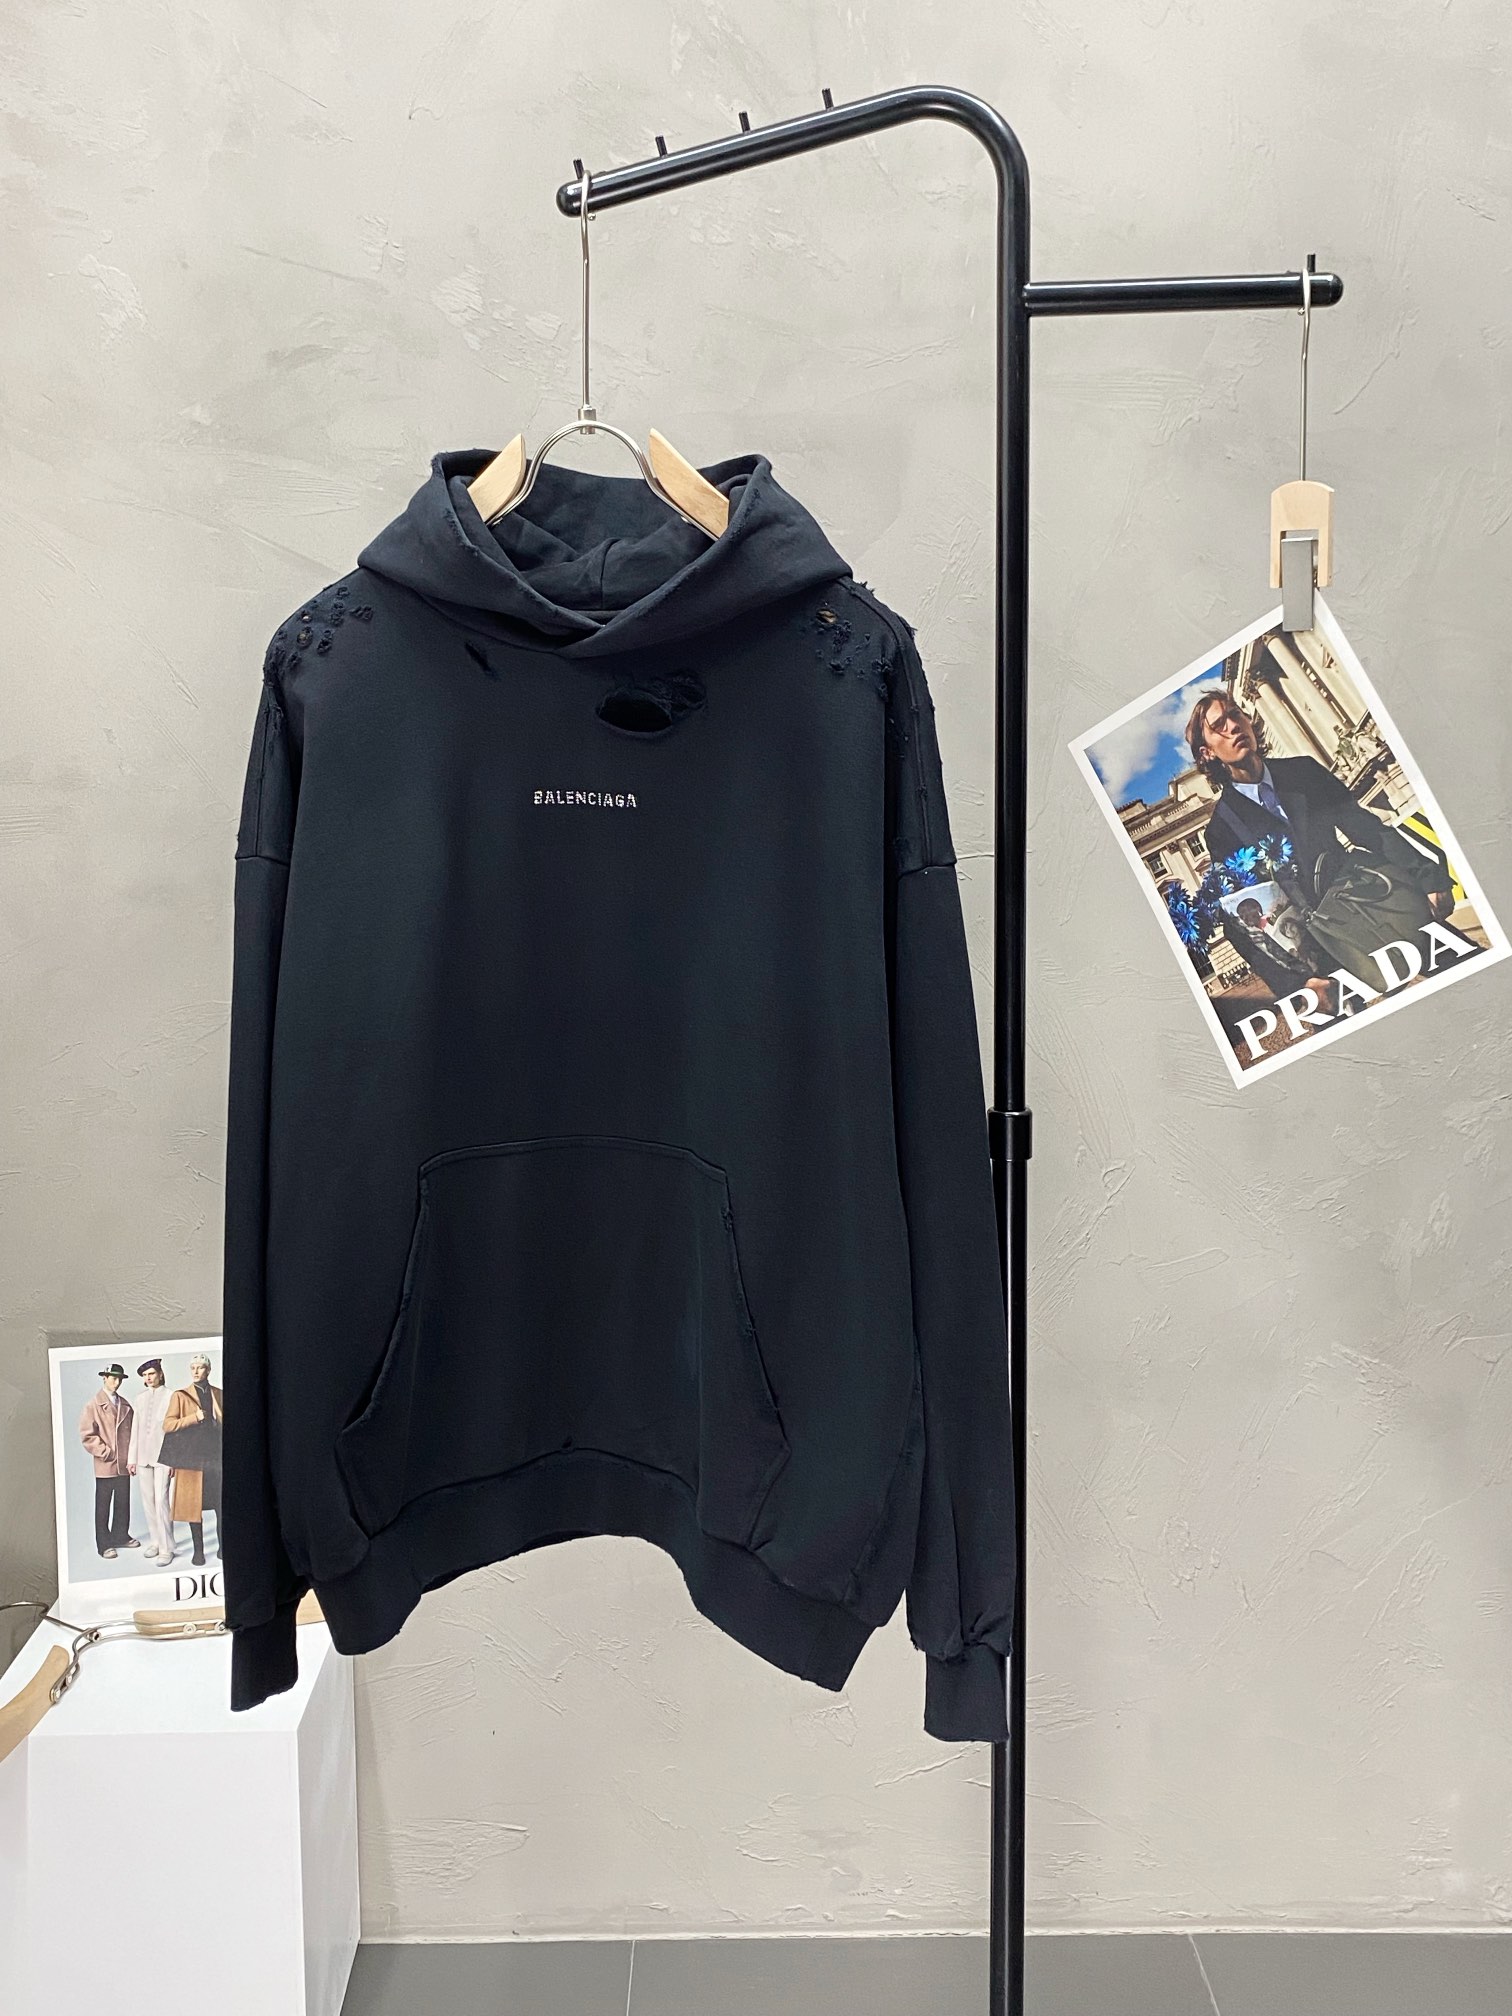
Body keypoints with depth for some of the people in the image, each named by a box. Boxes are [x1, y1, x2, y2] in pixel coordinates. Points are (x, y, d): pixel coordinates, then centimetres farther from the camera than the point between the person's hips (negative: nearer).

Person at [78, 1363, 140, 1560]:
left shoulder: (125, 1405, 11)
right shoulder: (93, 1404, -4)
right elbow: (87, 1434, -9)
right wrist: (106, 1453, -12)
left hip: (124, 1464, 5)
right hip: (105, 1465, -5)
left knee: (123, 1502, 11)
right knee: (103, 1505, 3)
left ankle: (121, 1536, 24)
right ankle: (104, 1544, 9)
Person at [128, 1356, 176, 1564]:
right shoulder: (141, 1400, 14)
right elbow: (135, 1431, 16)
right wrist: (131, 1458, 11)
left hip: (162, 1458, -5)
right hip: (143, 1459, 5)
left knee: (161, 1502, -10)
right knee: (148, 1502, 6)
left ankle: (166, 1549, -6)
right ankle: (156, 1542, 16)